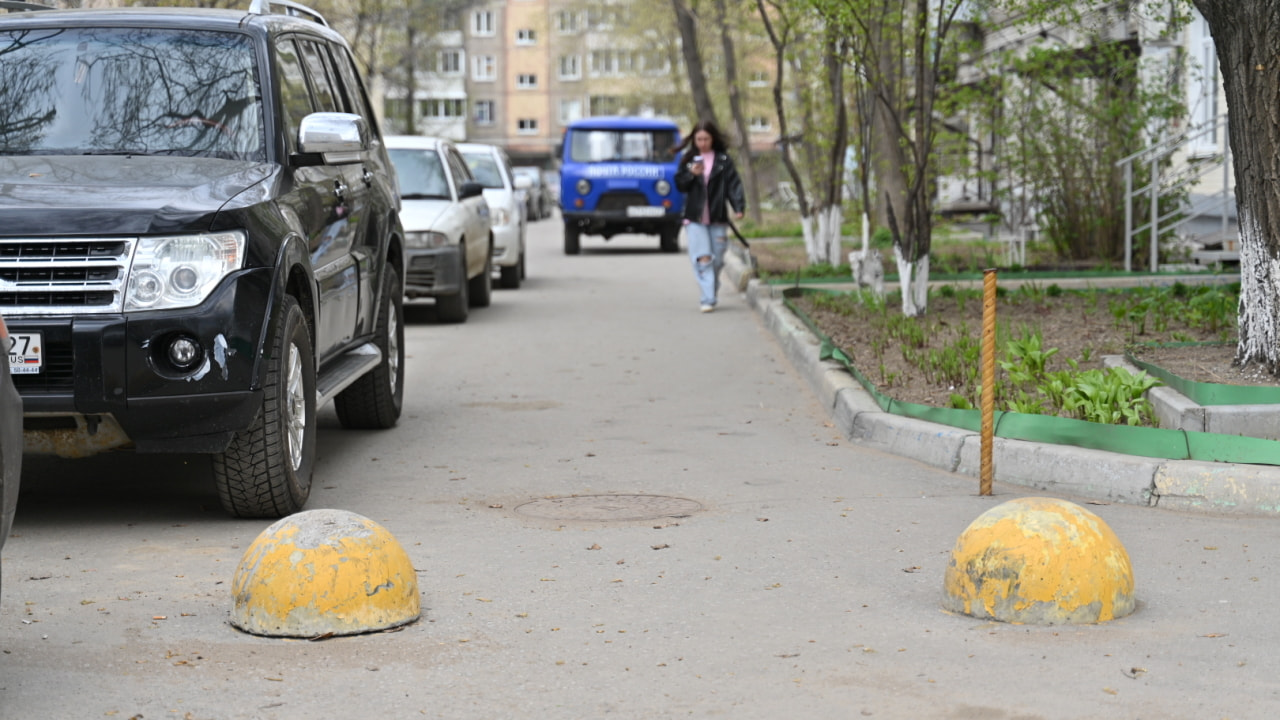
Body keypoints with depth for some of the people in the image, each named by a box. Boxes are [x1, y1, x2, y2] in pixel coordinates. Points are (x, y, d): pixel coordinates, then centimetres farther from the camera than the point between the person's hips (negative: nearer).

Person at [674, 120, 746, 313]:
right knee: (702, 259, -12)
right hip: (695, 218, 0)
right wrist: (692, 174, -13)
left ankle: (712, 296, 23)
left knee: (717, 261, 6)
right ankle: (707, 300, -16)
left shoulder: (723, 159, 3)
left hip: (718, 217, 0)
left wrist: (738, 207, -15)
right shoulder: (688, 159, 9)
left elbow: (733, 184, -2)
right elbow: (679, 185, 6)